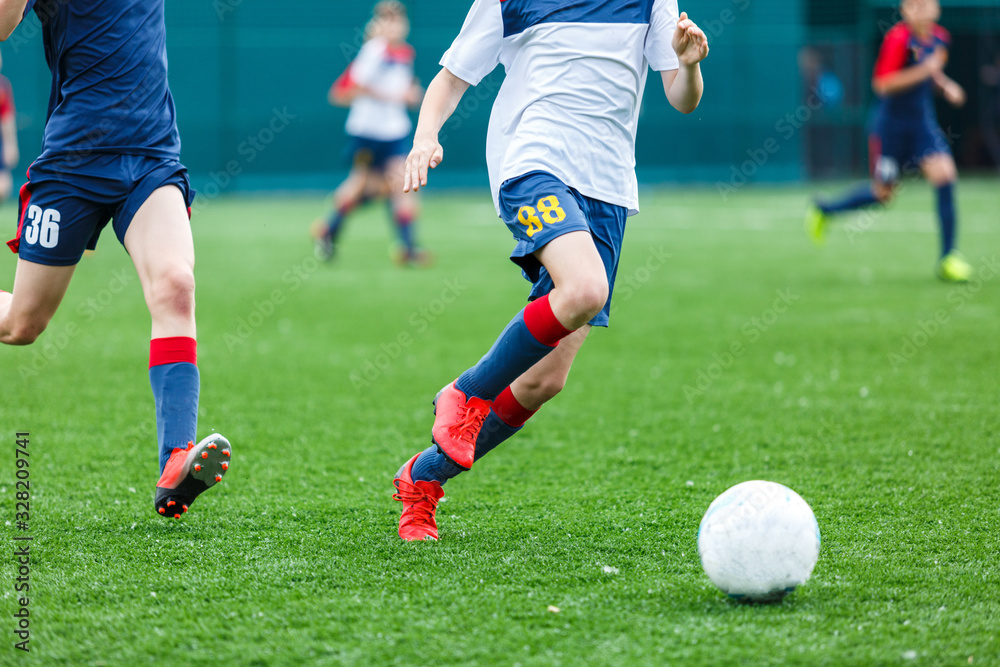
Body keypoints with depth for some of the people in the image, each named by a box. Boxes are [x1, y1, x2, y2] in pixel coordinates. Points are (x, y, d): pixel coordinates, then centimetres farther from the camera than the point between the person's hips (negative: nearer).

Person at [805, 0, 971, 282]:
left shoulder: (940, 38, 3)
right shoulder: (898, 39, -19)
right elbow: (882, 83, -24)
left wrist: (945, 85, 3)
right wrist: (924, 70, -28)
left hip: (923, 122, 5)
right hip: (892, 124, -5)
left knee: (944, 174, -15)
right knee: (883, 193, 6)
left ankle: (948, 258, -8)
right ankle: (823, 210, 34)